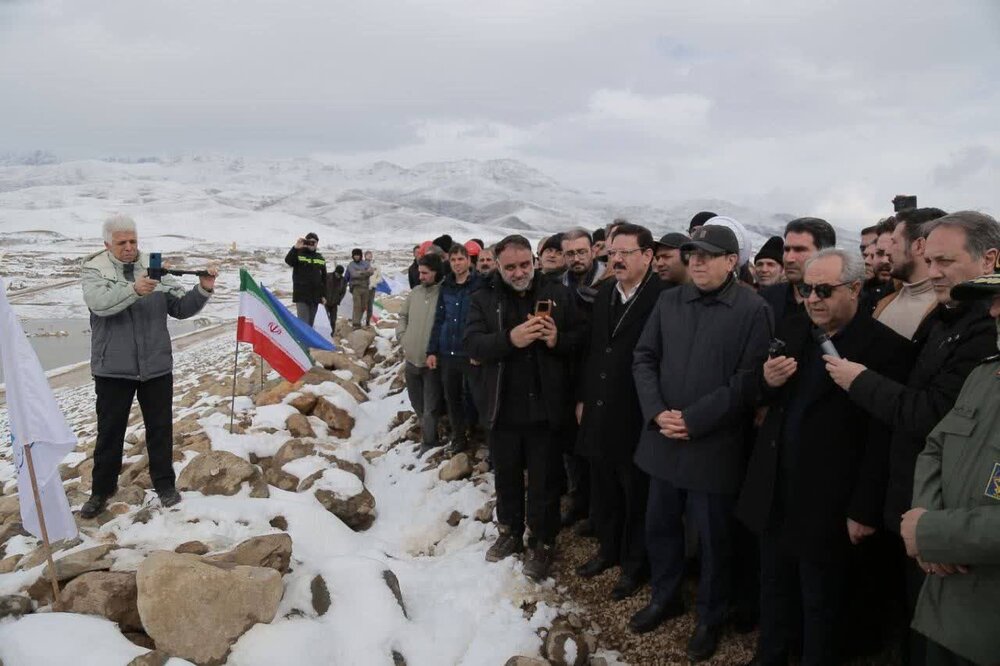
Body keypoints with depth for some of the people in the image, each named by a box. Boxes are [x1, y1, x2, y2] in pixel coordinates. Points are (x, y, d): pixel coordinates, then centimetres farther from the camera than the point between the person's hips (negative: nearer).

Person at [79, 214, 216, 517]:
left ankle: (164, 483, 26)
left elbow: (181, 307, 1)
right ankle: (102, 490, 26)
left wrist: (203, 290, -18)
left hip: (156, 366, 2)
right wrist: (133, 289, -41)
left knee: (160, 428, 11)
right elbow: (100, 303, -24)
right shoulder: (93, 270, -4)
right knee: (110, 430, 10)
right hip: (113, 368, -2)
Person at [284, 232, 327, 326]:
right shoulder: (299, 254, 0)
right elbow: (288, 260, -22)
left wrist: (323, 295, 12)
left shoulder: (320, 258, 13)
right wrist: (295, 248, -36)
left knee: (310, 323, 10)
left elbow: (324, 278, 17)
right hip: (301, 296, -5)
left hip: (315, 296, 5)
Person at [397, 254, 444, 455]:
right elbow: (403, 316, 18)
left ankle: (428, 444, 14)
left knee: (430, 407, 1)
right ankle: (427, 433, 41)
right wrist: (403, 337, 6)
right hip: (411, 359, 6)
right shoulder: (415, 292, 4)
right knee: (417, 404, 21)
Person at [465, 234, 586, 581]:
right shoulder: (484, 299, 1)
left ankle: (543, 543, 27)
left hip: (545, 407, -2)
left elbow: (583, 336, 0)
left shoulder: (558, 294, 0)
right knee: (506, 475, 19)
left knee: (544, 480, 9)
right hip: (502, 408, 2)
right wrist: (510, 339, -27)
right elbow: (473, 343, -11)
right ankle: (510, 532, 39)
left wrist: (559, 340, -21)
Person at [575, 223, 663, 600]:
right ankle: (609, 548, 40)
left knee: (637, 496, 11)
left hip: (636, 416, -7)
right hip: (599, 411, 7)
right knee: (603, 490, 20)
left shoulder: (663, 297, -16)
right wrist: (583, 397, 12)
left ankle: (635, 564, 29)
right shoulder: (604, 293, 8)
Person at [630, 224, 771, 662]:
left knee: (714, 537, 10)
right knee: (660, 525, 18)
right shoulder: (669, 301, 6)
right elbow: (643, 358, 6)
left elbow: (749, 381, -14)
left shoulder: (753, 310, -9)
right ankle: (665, 597, 40)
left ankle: (711, 617, 31)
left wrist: (693, 421, -17)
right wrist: (657, 412, -9)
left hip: (714, 445, -5)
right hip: (663, 438, 5)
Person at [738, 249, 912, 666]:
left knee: (821, 604, 14)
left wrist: (865, 511, -13)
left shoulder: (886, 348, -15)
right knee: (773, 589, 22)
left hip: (826, 503, -5)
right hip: (775, 492, 6)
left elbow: (883, 440, -15)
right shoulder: (791, 330, 3)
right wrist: (768, 382, -13)